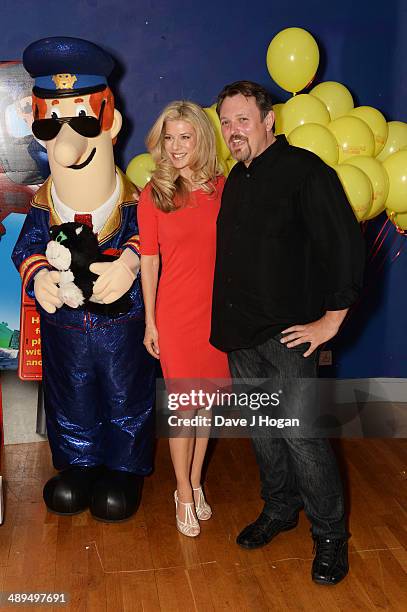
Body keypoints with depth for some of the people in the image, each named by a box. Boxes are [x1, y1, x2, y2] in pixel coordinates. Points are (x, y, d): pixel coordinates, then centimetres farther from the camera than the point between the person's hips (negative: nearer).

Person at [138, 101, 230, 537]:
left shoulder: (222, 188, 1)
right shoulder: (153, 194, -4)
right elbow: (149, 260, -3)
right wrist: (150, 321, -3)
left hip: (218, 309, 3)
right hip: (176, 312, -2)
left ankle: (196, 483, 33)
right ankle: (184, 494, 24)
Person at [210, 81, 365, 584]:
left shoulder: (303, 169, -10)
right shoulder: (236, 179, 14)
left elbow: (346, 244, -15)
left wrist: (331, 319, -15)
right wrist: (228, 314, 15)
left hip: (286, 333, -7)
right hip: (238, 332, 7)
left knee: (301, 434, -3)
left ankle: (330, 535, 16)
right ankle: (279, 510, 36)